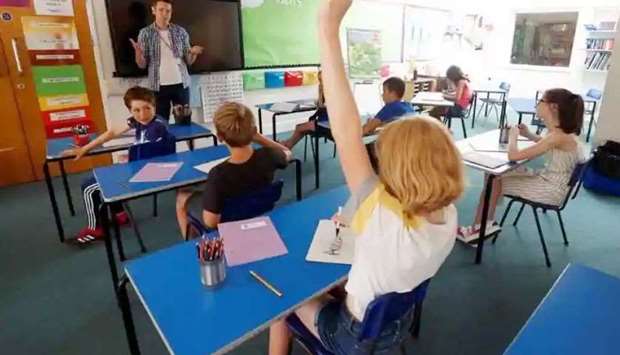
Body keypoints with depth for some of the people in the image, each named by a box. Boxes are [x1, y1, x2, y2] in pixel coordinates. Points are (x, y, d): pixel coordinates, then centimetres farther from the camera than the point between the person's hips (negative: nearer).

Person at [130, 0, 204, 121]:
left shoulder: (180, 31, 4)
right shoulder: (145, 33, 1)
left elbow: (188, 61, 6)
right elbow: (142, 65, 0)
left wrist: (193, 53, -16)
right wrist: (138, 51, -20)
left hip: (181, 84, 1)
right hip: (158, 86, -1)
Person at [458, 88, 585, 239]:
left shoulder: (558, 136, -28)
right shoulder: (561, 131, -1)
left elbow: (513, 155, -32)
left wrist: (513, 135, -12)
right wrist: (528, 135, 9)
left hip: (552, 189, -9)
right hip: (548, 179, 9)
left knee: (494, 180, -5)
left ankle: (480, 227, 12)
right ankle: (483, 225, 9)